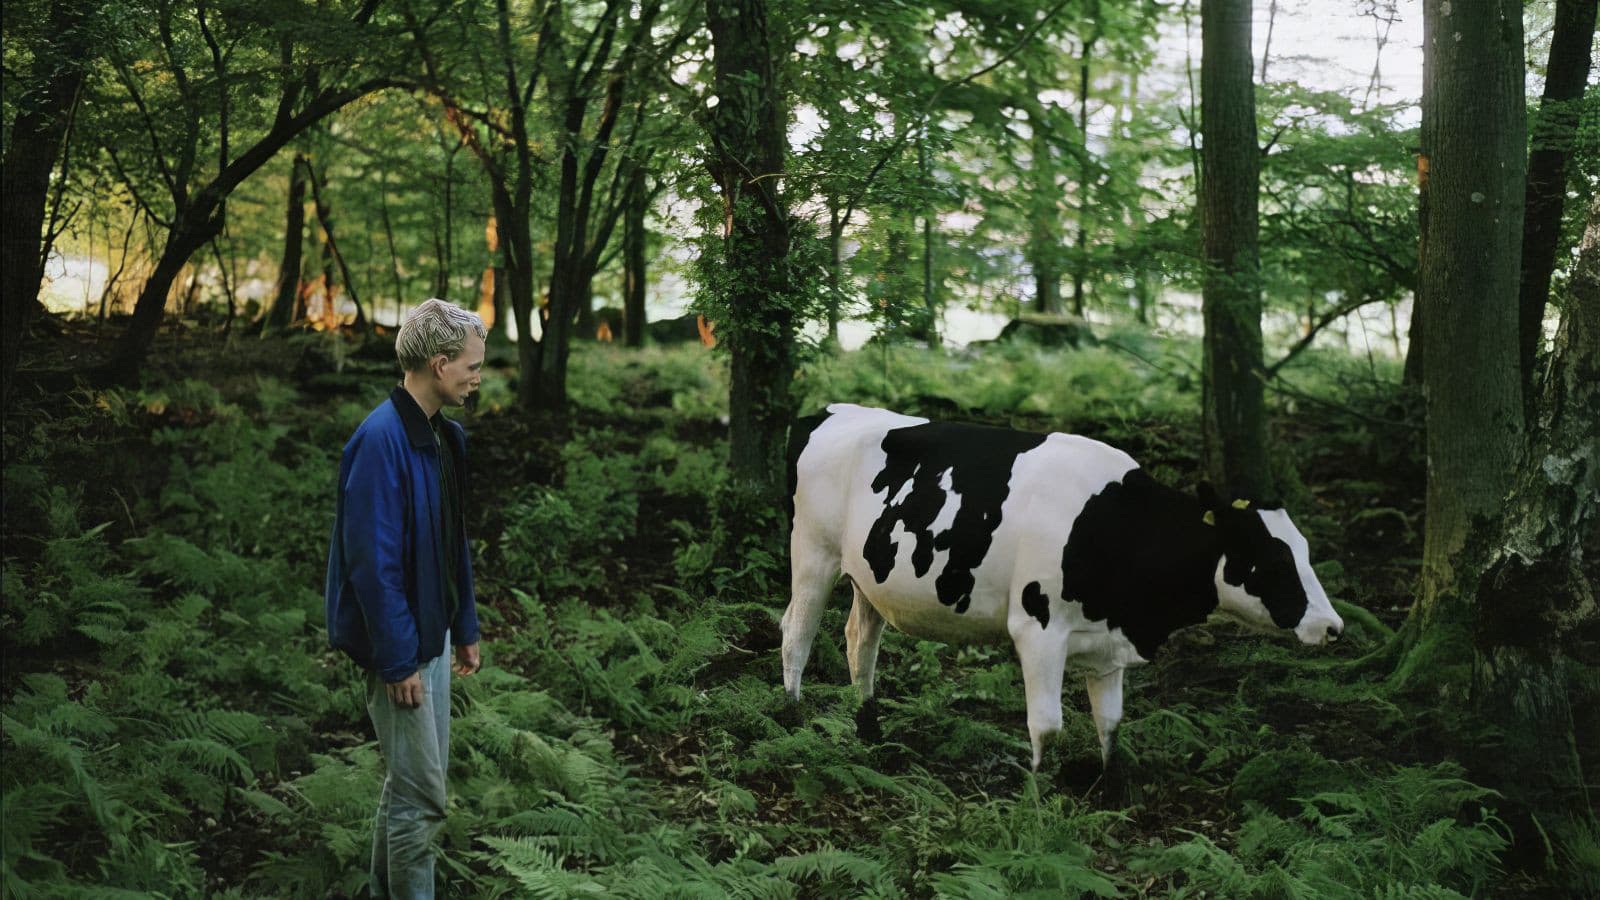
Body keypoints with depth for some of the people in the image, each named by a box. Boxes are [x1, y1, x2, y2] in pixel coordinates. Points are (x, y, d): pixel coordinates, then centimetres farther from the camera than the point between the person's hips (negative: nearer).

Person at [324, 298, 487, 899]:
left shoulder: (446, 438, 7)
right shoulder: (381, 440, -22)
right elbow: (372, 561, -23)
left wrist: (464, 629, 16)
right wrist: (397, 660, -21)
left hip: (431, 633, 9)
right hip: (400, 645, -9)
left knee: (412, 782, 18)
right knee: (422, 796, -3)